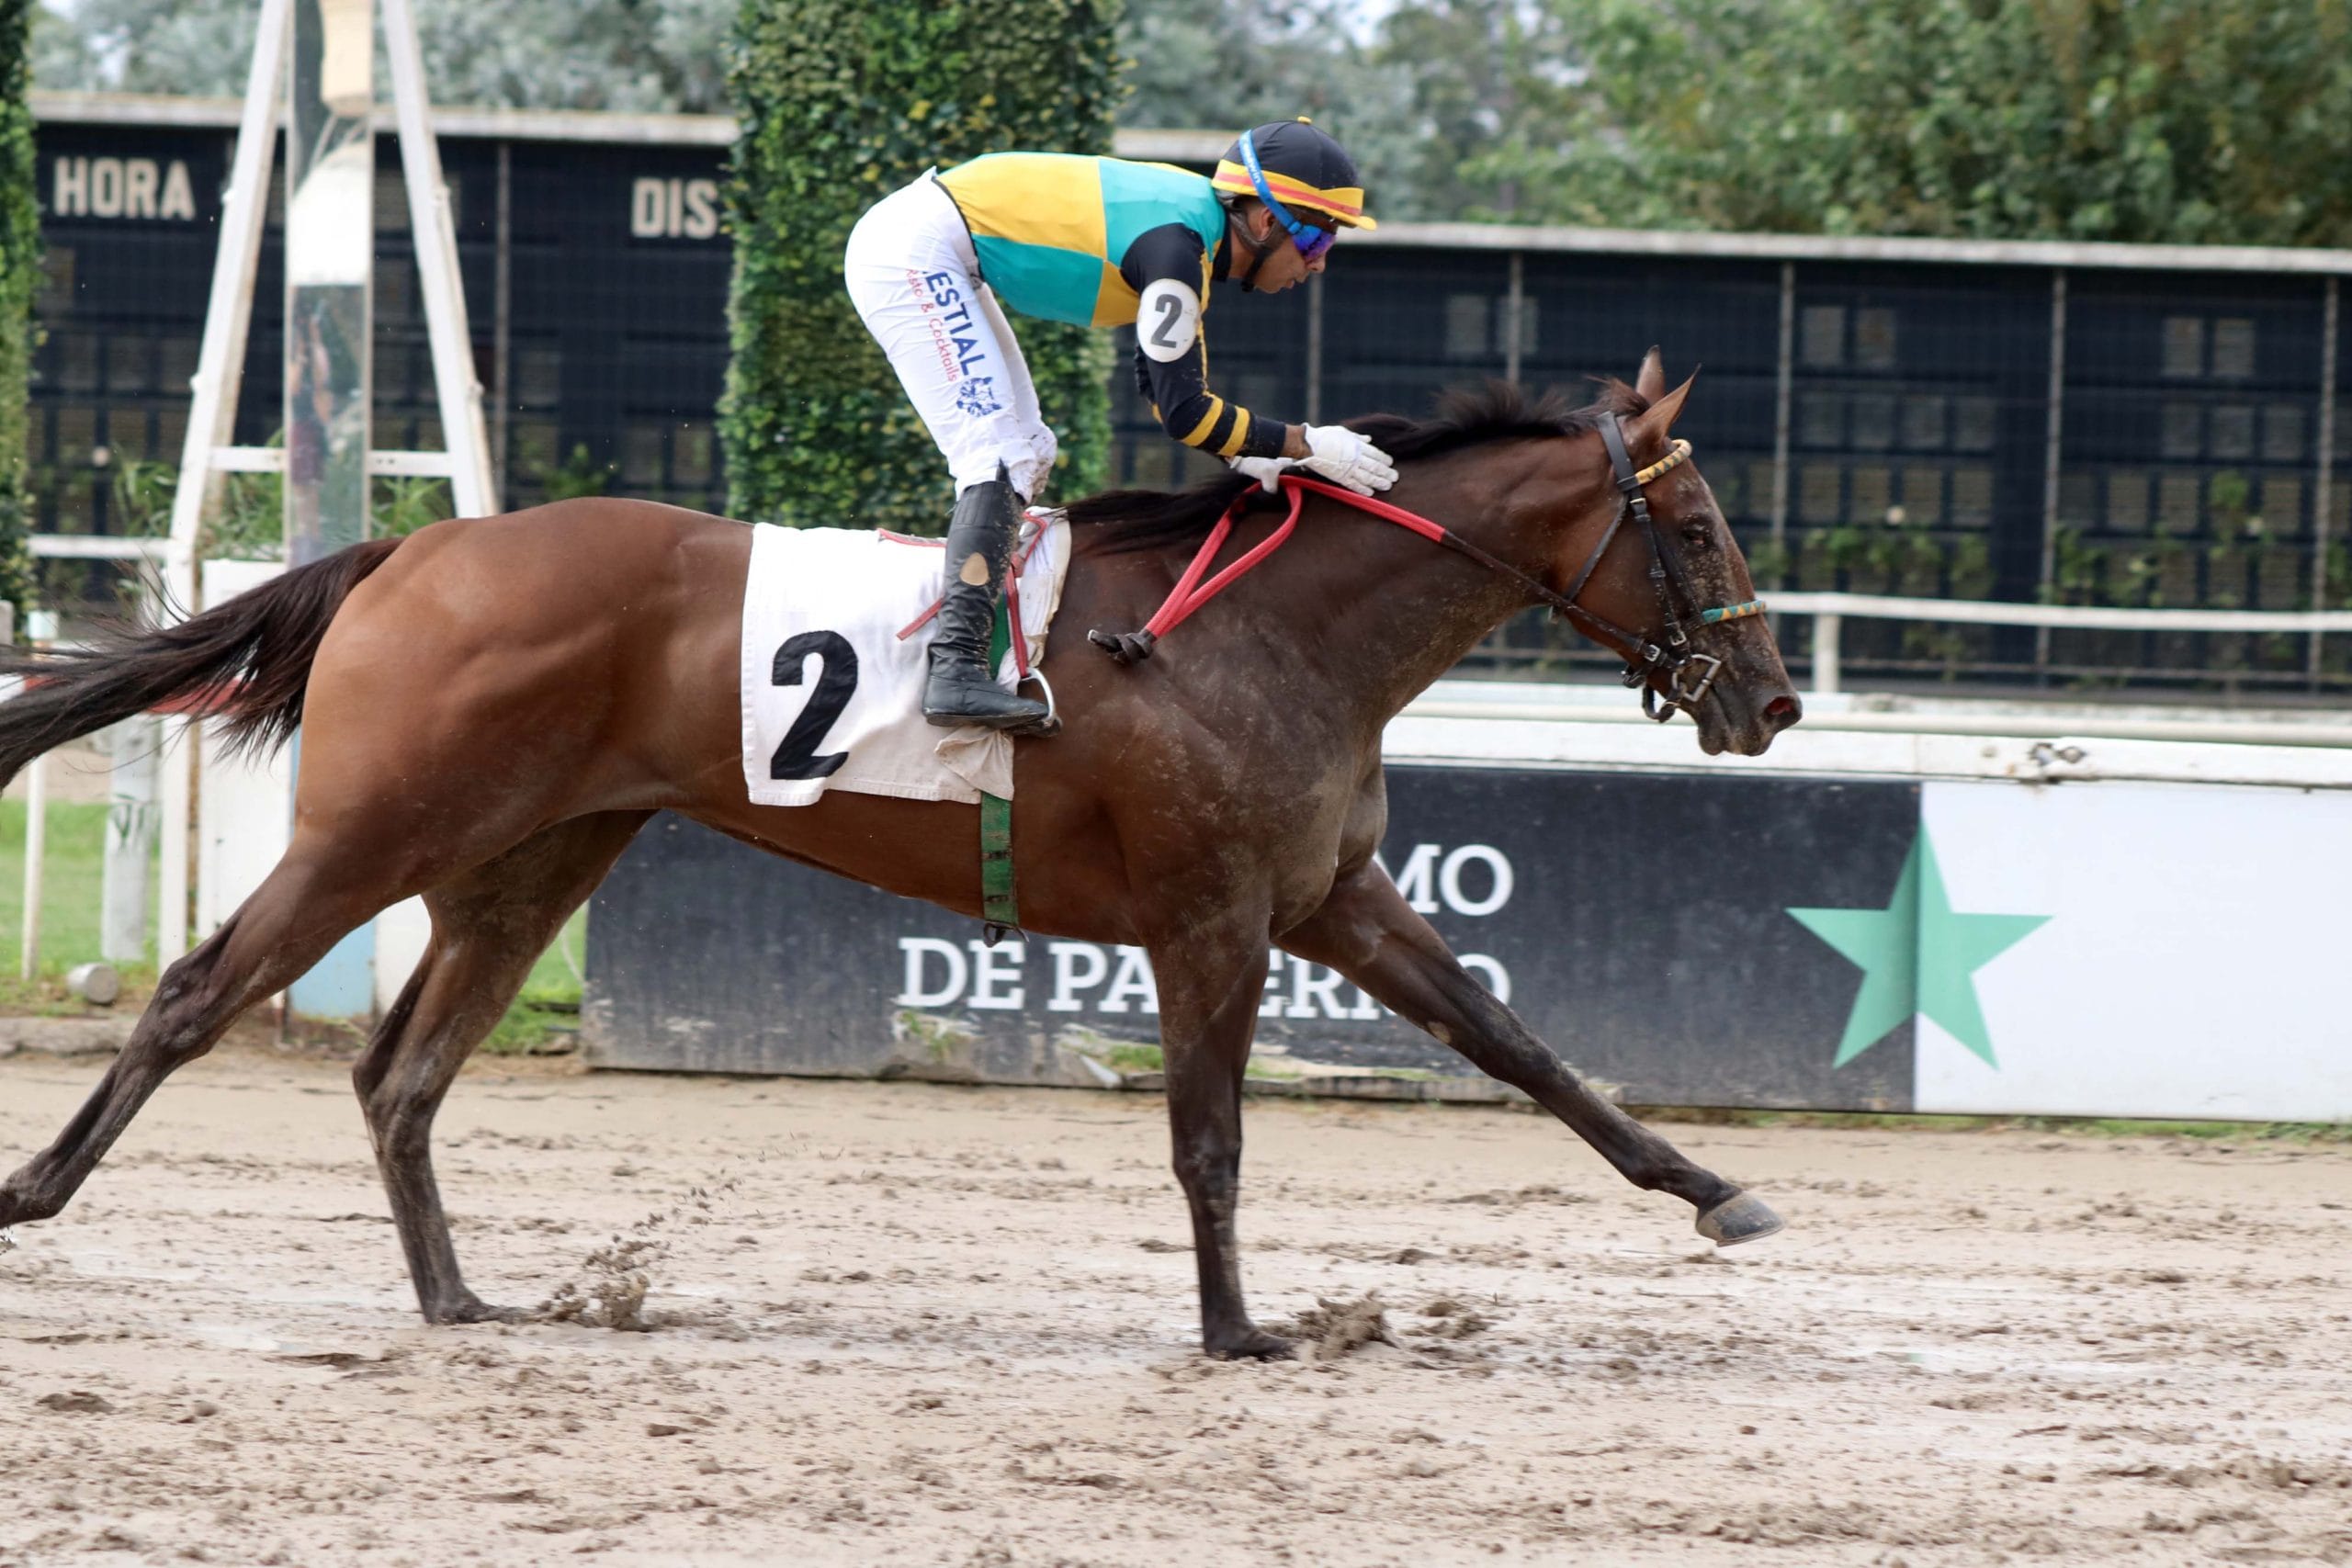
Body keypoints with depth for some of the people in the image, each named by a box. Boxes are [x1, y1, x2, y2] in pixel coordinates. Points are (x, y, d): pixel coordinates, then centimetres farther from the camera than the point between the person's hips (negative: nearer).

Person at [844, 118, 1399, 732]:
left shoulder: (1194, 222, 7)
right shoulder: (1176, 244, -23)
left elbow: (1165, 384, 15)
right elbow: (1181, 412, -23)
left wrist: (1252, 456, 2)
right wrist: (1304, 445, -15)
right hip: (909, 253, -11)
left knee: (1027, 453, 14)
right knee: (999, 452, -18)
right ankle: (956, 670, -26)